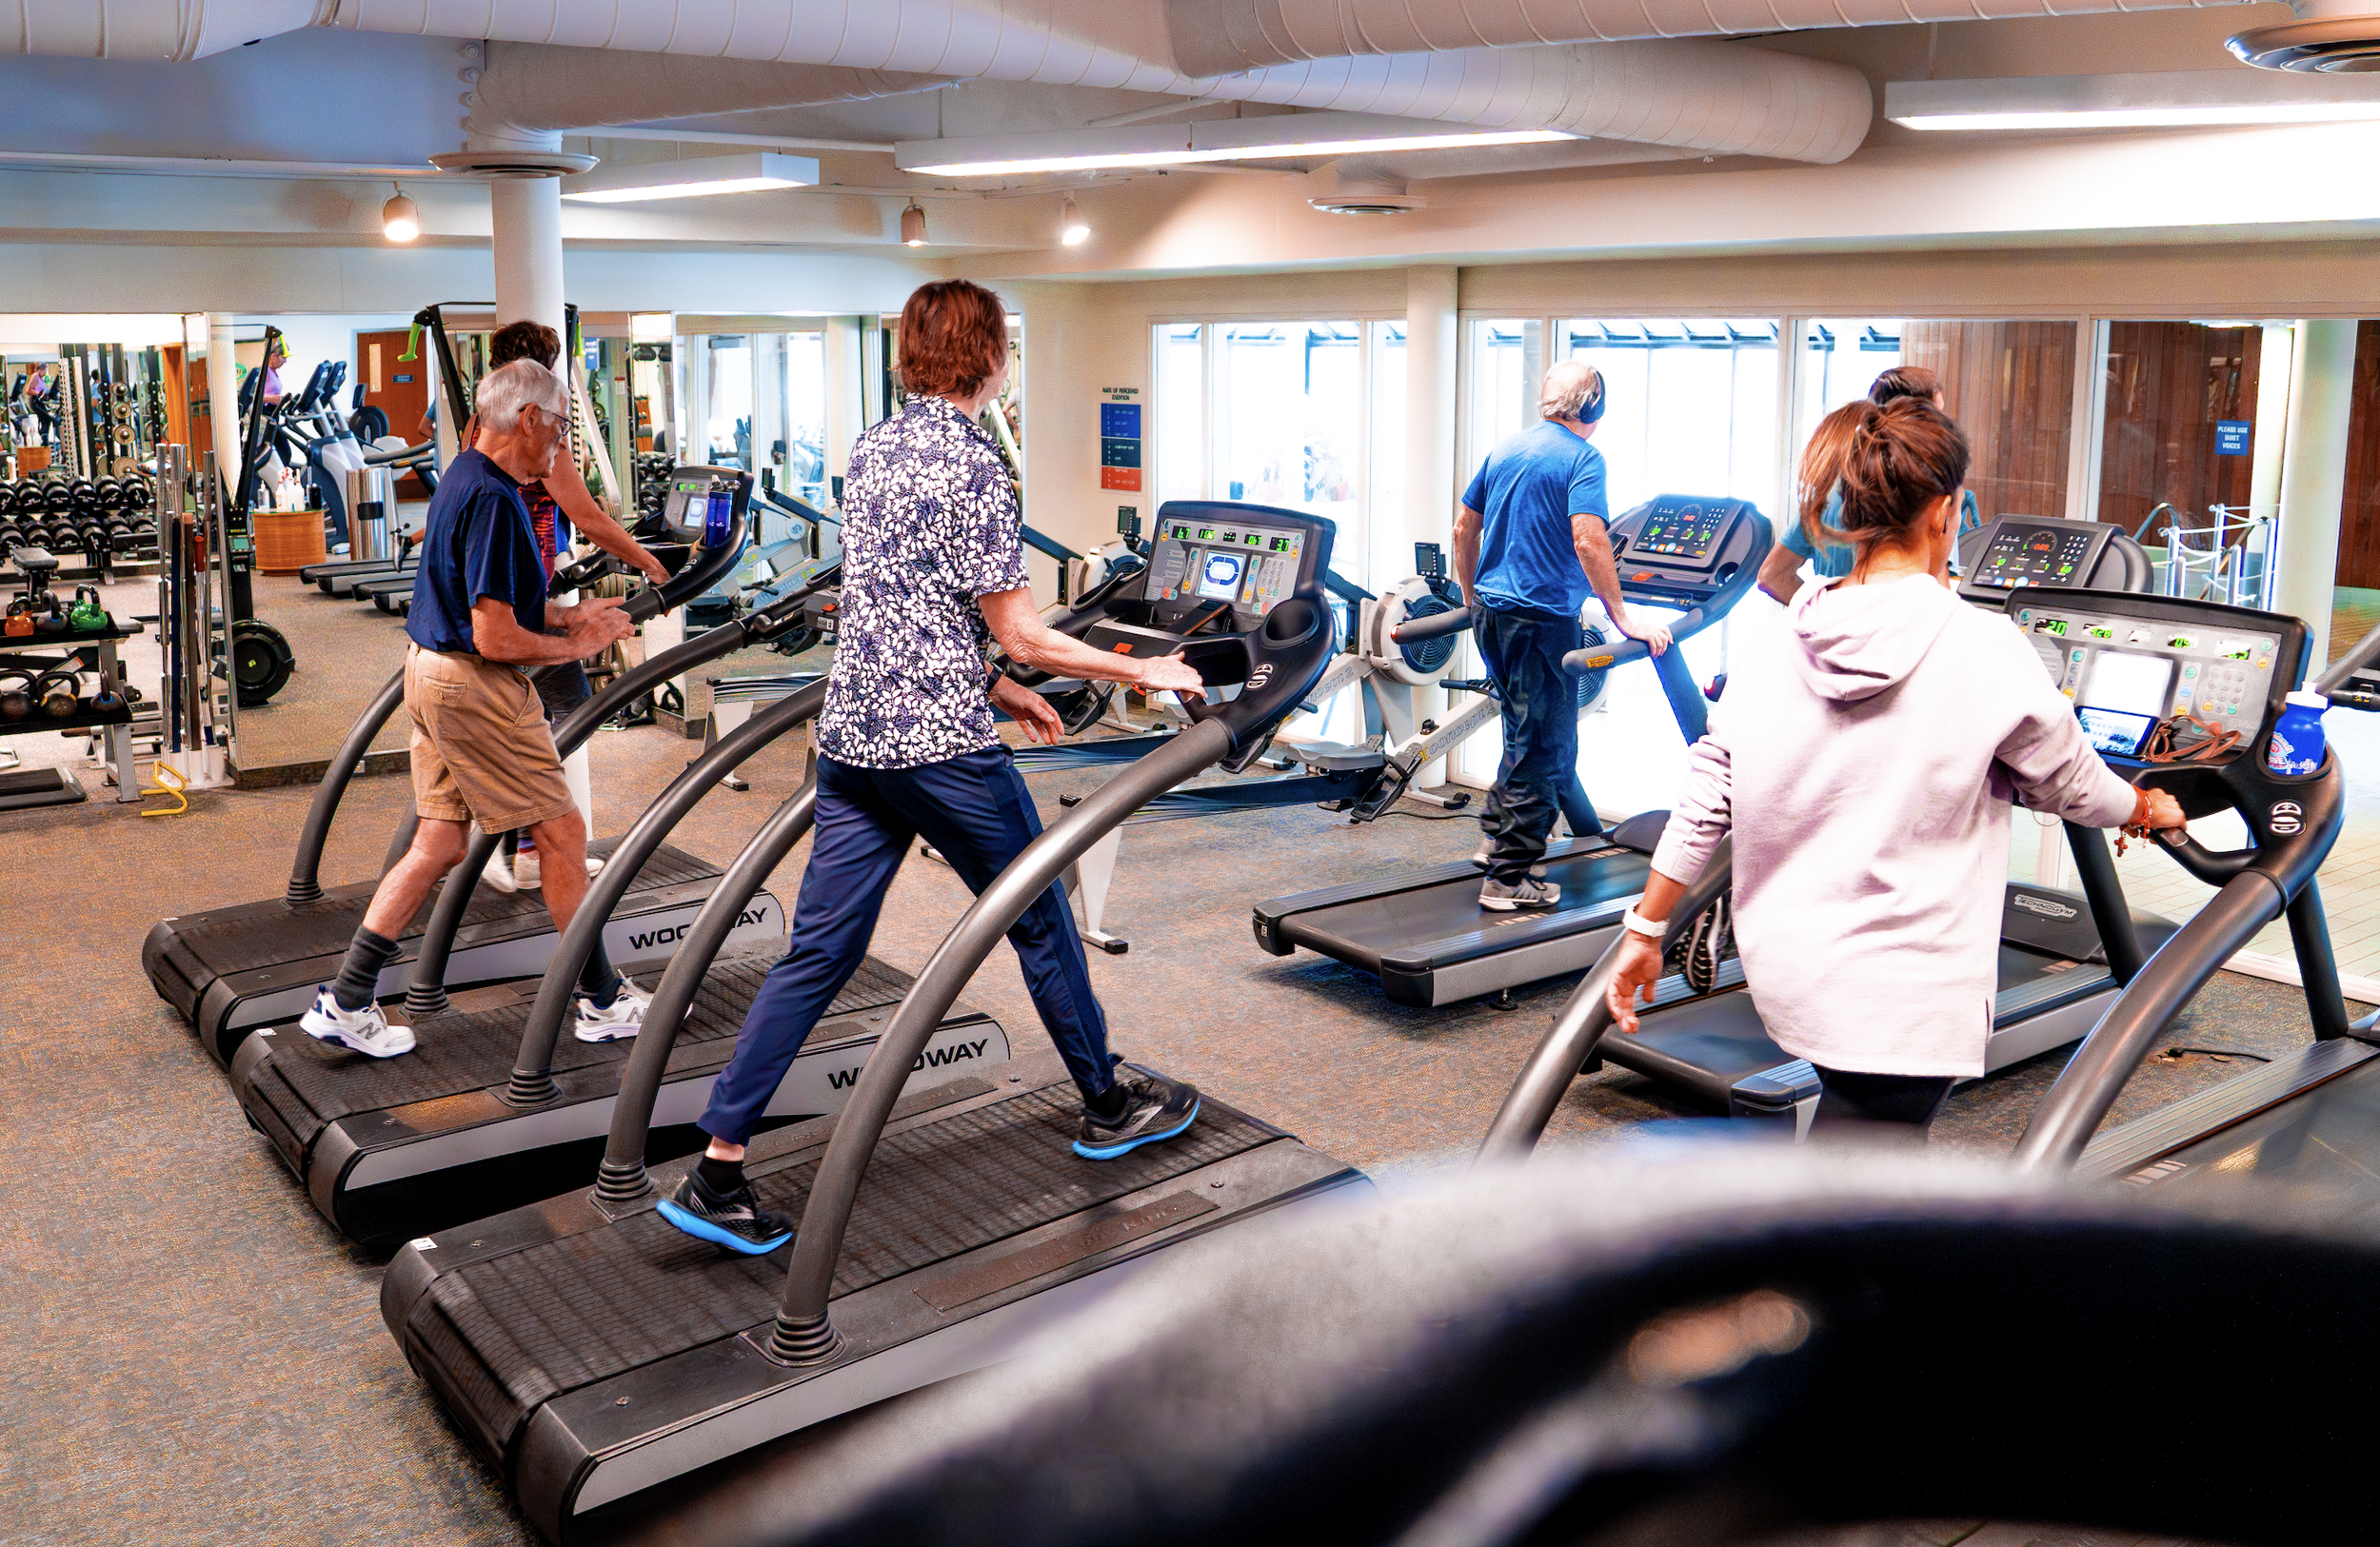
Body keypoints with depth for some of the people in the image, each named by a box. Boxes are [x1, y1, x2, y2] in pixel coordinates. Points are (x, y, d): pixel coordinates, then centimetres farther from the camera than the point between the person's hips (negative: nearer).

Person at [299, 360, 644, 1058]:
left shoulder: (461, 479, 11)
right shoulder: (494, 499, -21)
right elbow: (496, 638, -23)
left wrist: (567, 614, 13)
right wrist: (574, 646, -9)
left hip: (431, 673, 10)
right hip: (477, 688, -10)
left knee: (439, 843, 13)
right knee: (562, 836, 2)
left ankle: (345, 1001, 16)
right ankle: (603, 1002, 13)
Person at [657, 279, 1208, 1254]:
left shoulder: (872, 451, 13)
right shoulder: (972, 464, -13)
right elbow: (1021, 634, -12)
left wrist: (994, 690, 22)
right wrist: (1143, 672, -2)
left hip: (852, 735, 8)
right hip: (940, 745, -7)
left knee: (818, 954, 8)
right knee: (1039, 924, 12)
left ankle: (717, 1172, 8)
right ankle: (1108, 1106, 30)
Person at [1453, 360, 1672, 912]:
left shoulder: (1504, 451, 12)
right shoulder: (1582, 459, -11)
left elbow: (1464, 528, 17)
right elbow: (1588, 542, -23)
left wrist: (1472, 595, 28)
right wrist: (1622, 619, -18)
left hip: (1491, 613, 8)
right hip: (1543, 620, -8)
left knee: (1526, 736, 24)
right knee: (1543, 748, 0)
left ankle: (1498, 837, 30)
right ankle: (1507, 878, 1)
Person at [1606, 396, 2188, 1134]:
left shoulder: (1777, 649, 0)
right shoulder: (1985, 651, -12)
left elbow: (1703, 803, 2)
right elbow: (2073, 787, 3)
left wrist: (1645, 931, 11)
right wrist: (2150, 809, 25)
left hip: (1784, 971, 6)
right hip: (1900, 1000, -6)